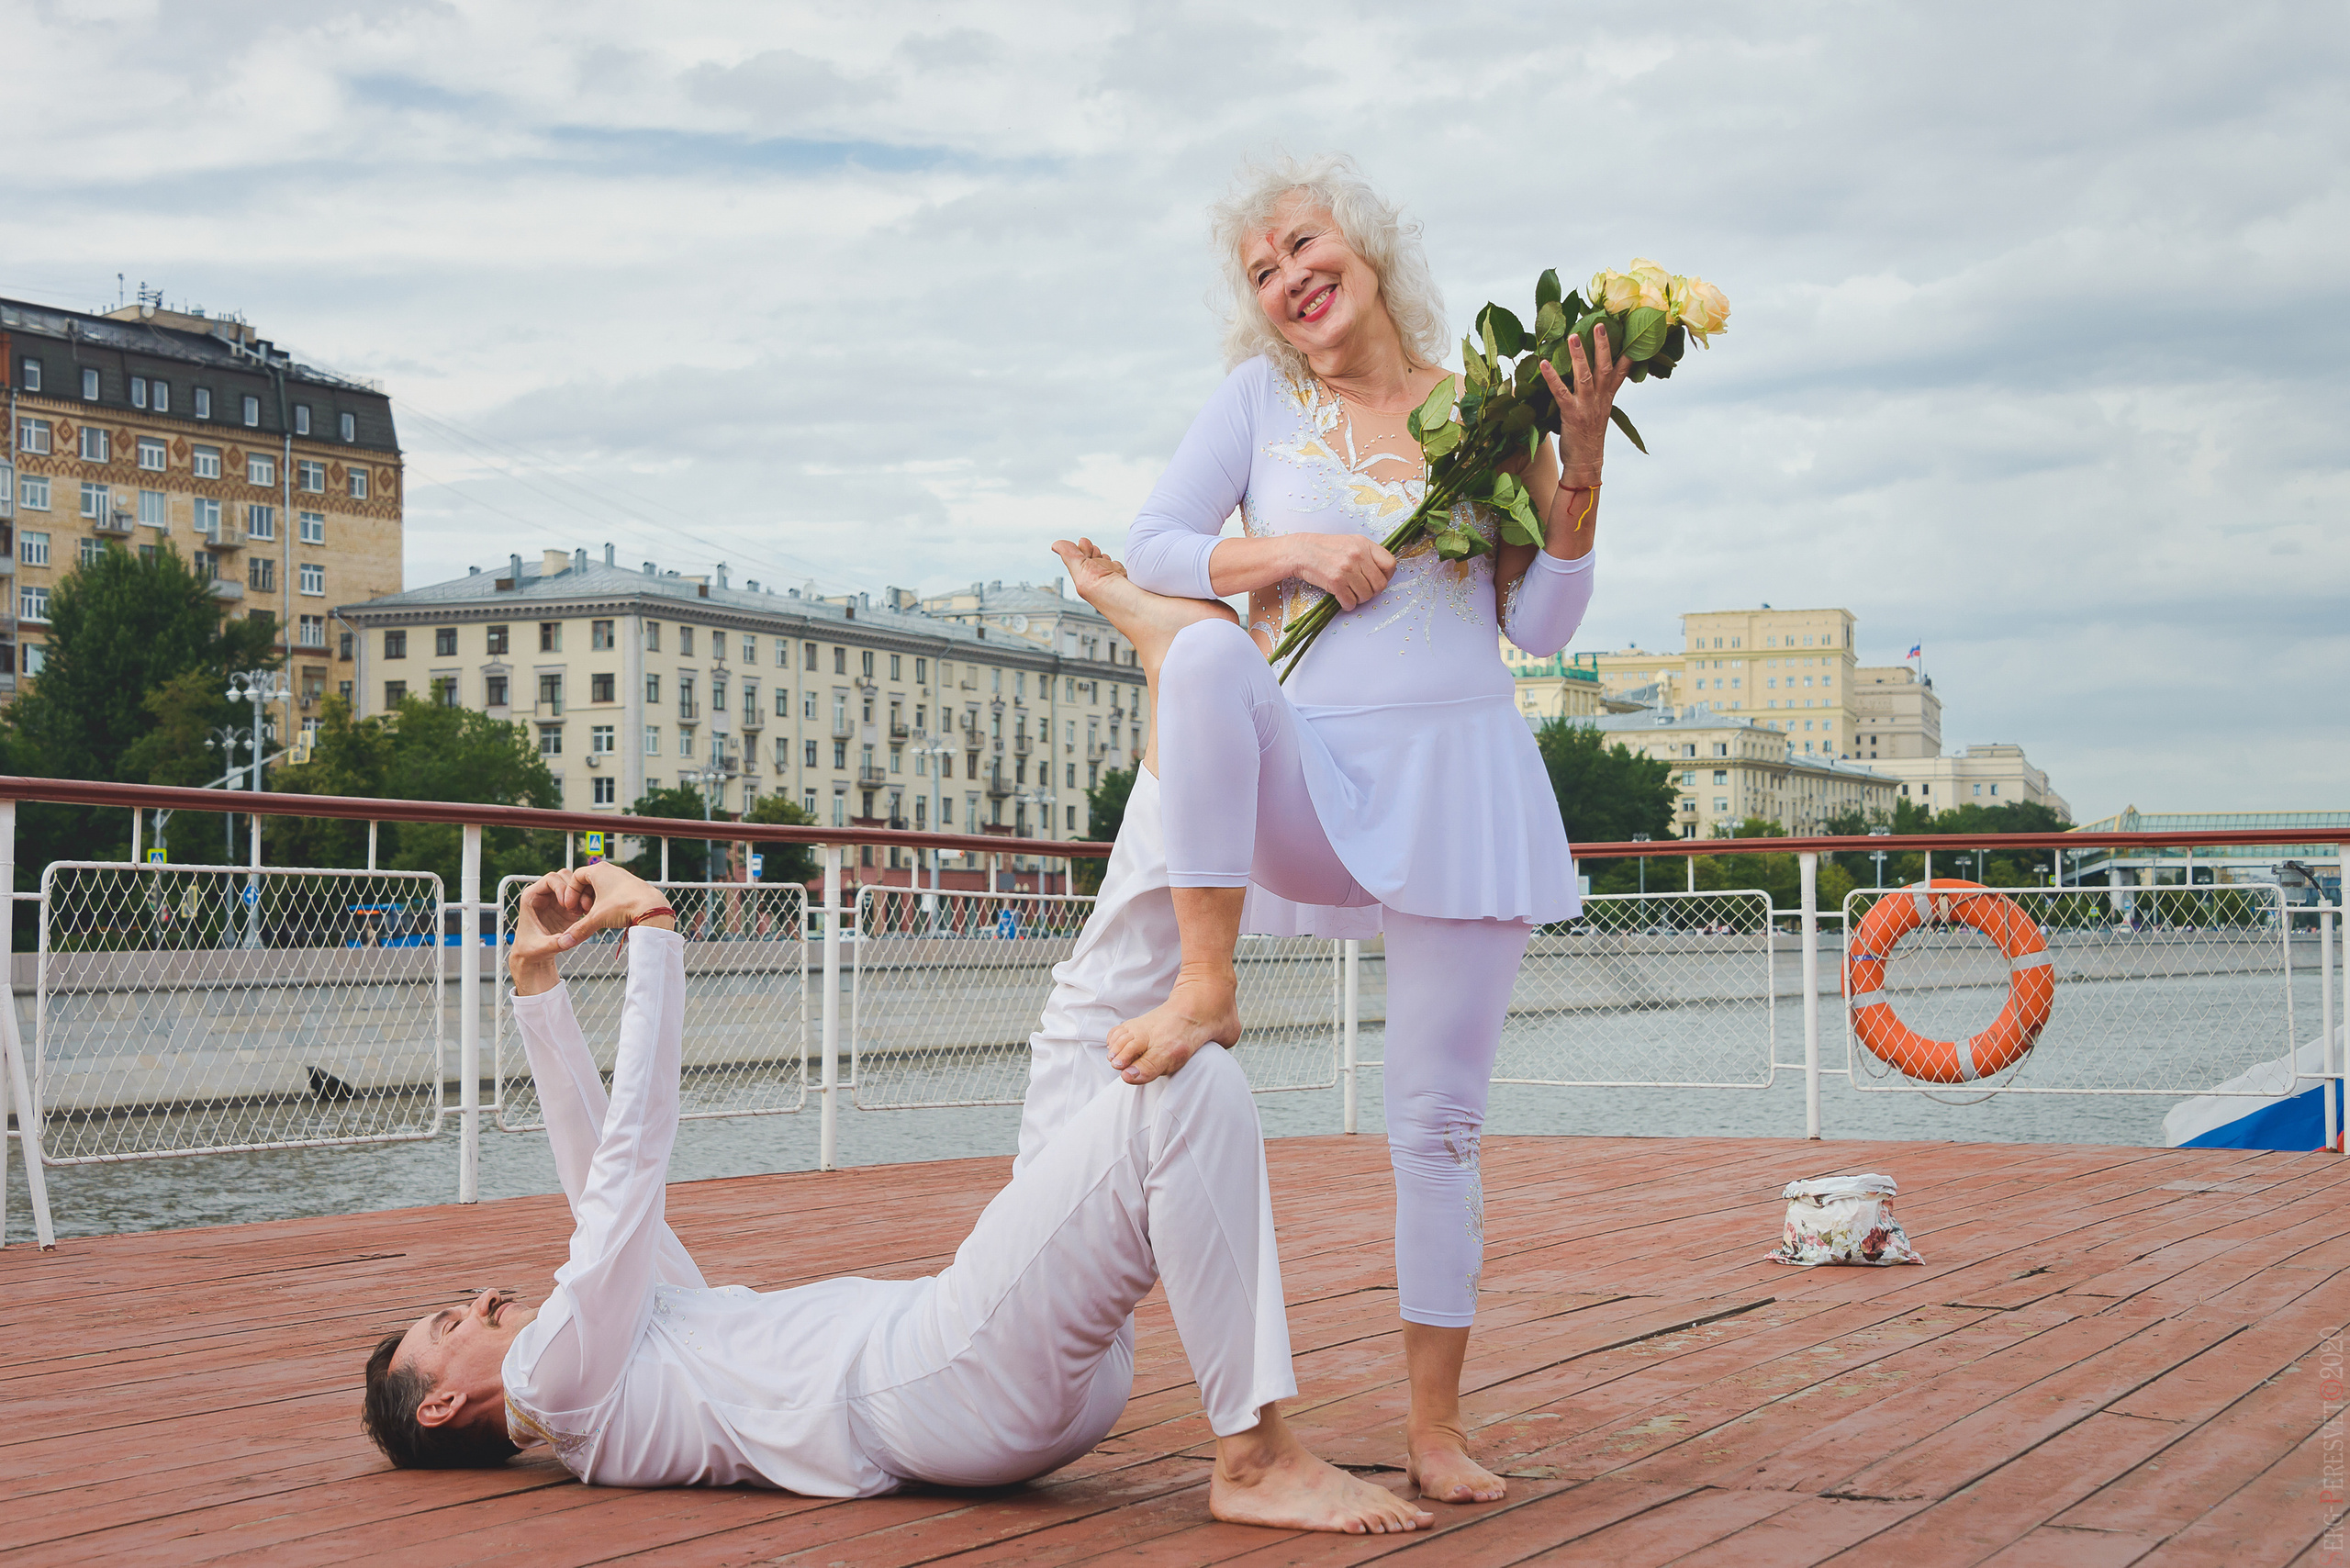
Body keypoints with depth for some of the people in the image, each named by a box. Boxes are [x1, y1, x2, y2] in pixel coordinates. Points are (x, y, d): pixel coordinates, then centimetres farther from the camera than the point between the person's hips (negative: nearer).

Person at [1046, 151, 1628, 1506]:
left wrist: (1581, 465, -6)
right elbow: (1152, 545, 3)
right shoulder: (1261, 402, 7)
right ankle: (1206, 986, -29)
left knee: (1441, 1118, 2)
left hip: (1460, 783, 1)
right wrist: (1290, 551, -11)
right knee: (1207, 647, -35)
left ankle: (1437, 1427, 12)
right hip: (1312, 775, -1)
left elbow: (1544, 625, 5)